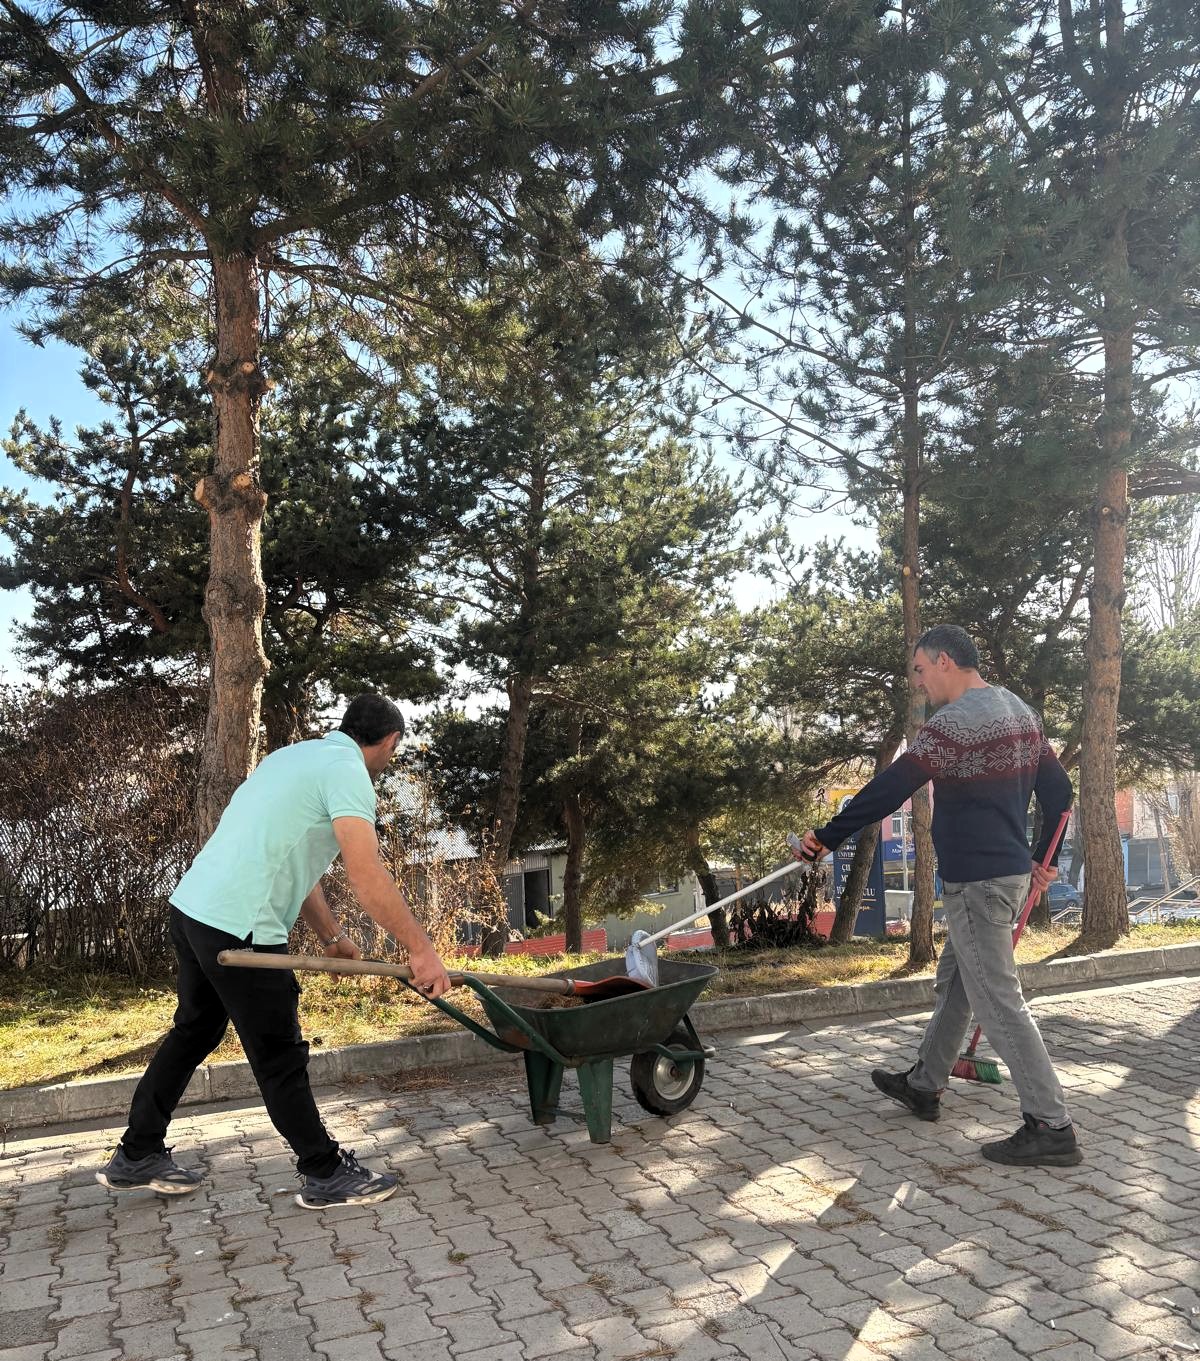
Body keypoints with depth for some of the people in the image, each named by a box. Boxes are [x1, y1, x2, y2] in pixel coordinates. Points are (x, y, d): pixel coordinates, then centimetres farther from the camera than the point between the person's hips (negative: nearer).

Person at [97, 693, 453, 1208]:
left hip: (191, 909, 10)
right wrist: (420, 949, -19)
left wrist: (332, 938, 23)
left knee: (193, 1032, 23)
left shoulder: (297, 755, 17)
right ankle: (325, 1175, 15)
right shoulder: (347, 771, -12)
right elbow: (367, 876, -23)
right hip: (239, 928, -10)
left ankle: (136, 1156, 36)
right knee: (280, 1057, 2)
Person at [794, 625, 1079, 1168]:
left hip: (978, 881, -10)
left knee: (997, 1001, -4)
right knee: (954, 982, 19)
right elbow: (1057, 787, 15)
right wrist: (1043, 857, 22)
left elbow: (888, 789, -19)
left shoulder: (956, 721, -19)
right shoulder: (1020, 711, 10)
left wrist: (827, 837, -12)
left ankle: (1052, 1128, 1)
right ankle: (923, 1085, 32)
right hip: (1011, 871, 10)